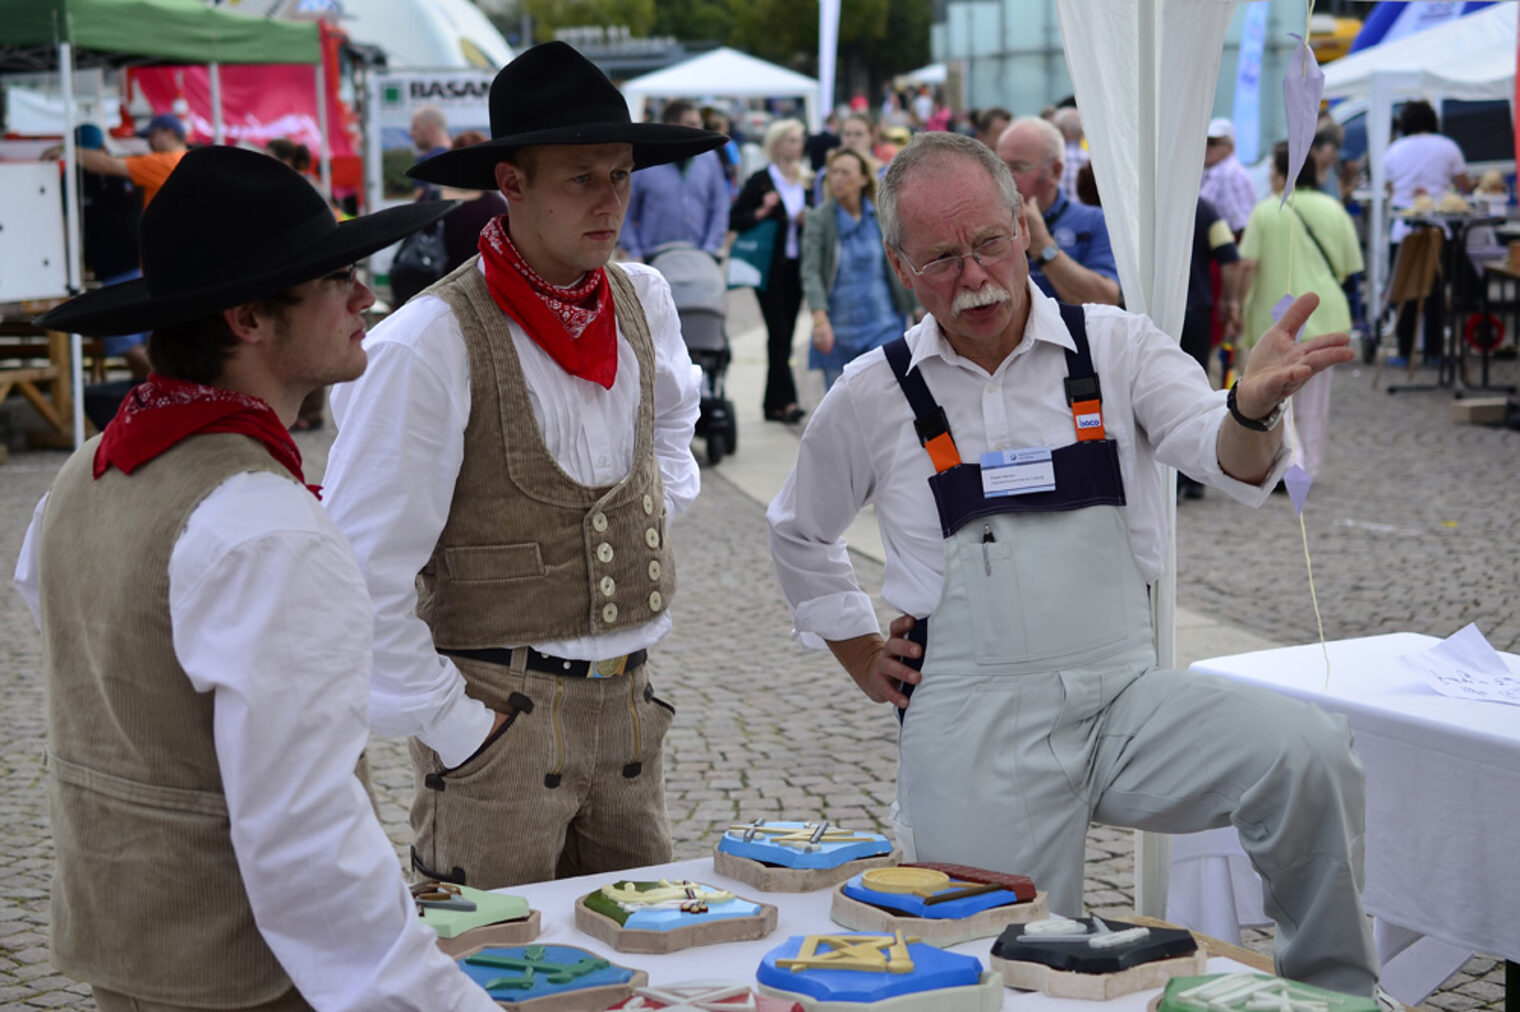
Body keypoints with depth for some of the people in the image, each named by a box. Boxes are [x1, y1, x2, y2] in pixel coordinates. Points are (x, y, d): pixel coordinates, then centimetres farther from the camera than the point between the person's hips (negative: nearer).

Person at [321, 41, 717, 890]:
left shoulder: (644, 300, 4)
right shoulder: (431, 344, -17)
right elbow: (361, 573, -18)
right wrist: (449, 725, -14)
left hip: (626, 703, 6)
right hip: (500, 713, -6)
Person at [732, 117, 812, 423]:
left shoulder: (804, 182, 13)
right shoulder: (760, 181, -4)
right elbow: (734, 220, -6)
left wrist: (807, 219, 0)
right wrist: (762, 212, -20)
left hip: (795, 267, 6)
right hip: (770, 268, -6)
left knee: (784, 336, 7)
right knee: (779, 333, -12)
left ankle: (772, 403, 12)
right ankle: (786, 400, -15)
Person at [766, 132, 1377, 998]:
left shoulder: (1116, 348, 4)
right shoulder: (875, 395, 6)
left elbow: (1229, 462, -12)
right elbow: (800, 534, 23)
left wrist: (1254, 408, -34)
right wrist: (867, 663, 15)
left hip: (1128, 698, 0)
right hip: (975, 723, 0)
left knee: (1310, 752, -24)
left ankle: (1335, 993, -5)